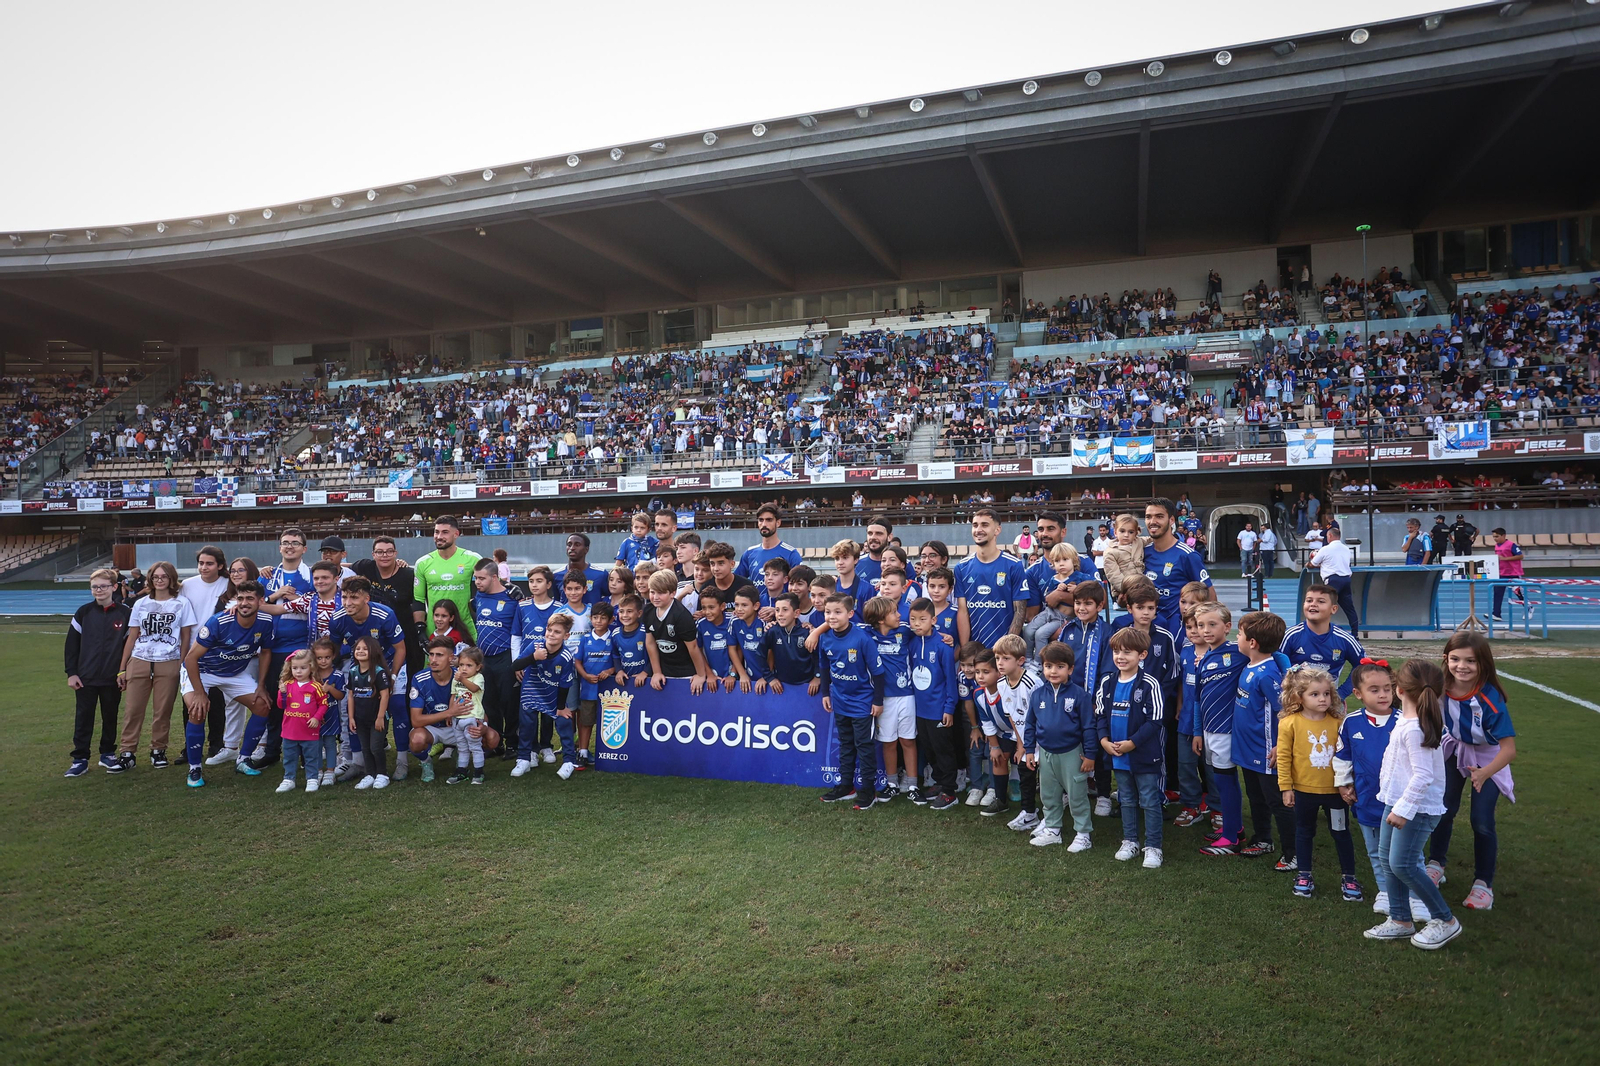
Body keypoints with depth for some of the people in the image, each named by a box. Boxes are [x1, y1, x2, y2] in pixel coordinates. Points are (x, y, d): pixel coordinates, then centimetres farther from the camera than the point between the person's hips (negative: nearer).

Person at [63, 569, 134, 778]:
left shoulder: (124, 613, -3)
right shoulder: (83, 612, -1)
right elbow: (71, 644, 2)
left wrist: (126, 672, 0)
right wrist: (71, 673, -2)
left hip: (113, 678, 0)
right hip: (85, 677, 0)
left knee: (110, 717, 11)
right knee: (83, 718, 5)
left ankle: (108, 754, 24)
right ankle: (80, 759, 12)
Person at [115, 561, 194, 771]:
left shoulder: (181, 604, 4)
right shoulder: (141, 604, 10)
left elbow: (186, 638, 4)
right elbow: (132, 637, 11)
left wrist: (181, 665, -2)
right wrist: (122, 668, 8)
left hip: (168, 664, -2)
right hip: (139, 662, 2)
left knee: (163, 711, 2)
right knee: (133, 710, 0)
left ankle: (158, 750, 14)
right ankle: (127, 752, 7)